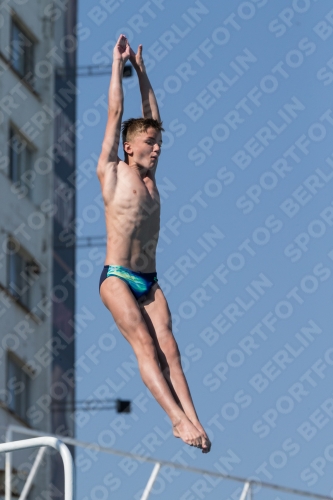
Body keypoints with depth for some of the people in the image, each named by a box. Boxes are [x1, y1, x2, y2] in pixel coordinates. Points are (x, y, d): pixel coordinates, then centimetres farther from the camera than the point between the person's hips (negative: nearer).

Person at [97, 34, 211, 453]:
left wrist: (141, 70, 24)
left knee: (167, 347, -10)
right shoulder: (112, 172, 2)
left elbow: (152, 118, 21)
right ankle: (179, 419, -28)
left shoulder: (148, 175, 17)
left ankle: (192, 420, -23)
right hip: (117, 278, -5)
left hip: (149, 281, 5)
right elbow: (115, 112, 3)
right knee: (145, 346, -17)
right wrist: (118, 63, 8)